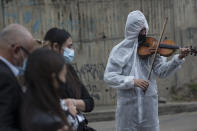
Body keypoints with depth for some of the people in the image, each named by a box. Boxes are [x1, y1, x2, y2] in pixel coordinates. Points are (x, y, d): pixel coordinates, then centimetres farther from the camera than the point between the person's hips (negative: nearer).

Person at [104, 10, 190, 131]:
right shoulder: (119, 50, -1)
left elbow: (162, 71, -2)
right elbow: (109, 77, -8)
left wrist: (179, 58, -17)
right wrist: (132, 81, -21)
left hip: (149, 102, 2)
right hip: (128, 104, -2)